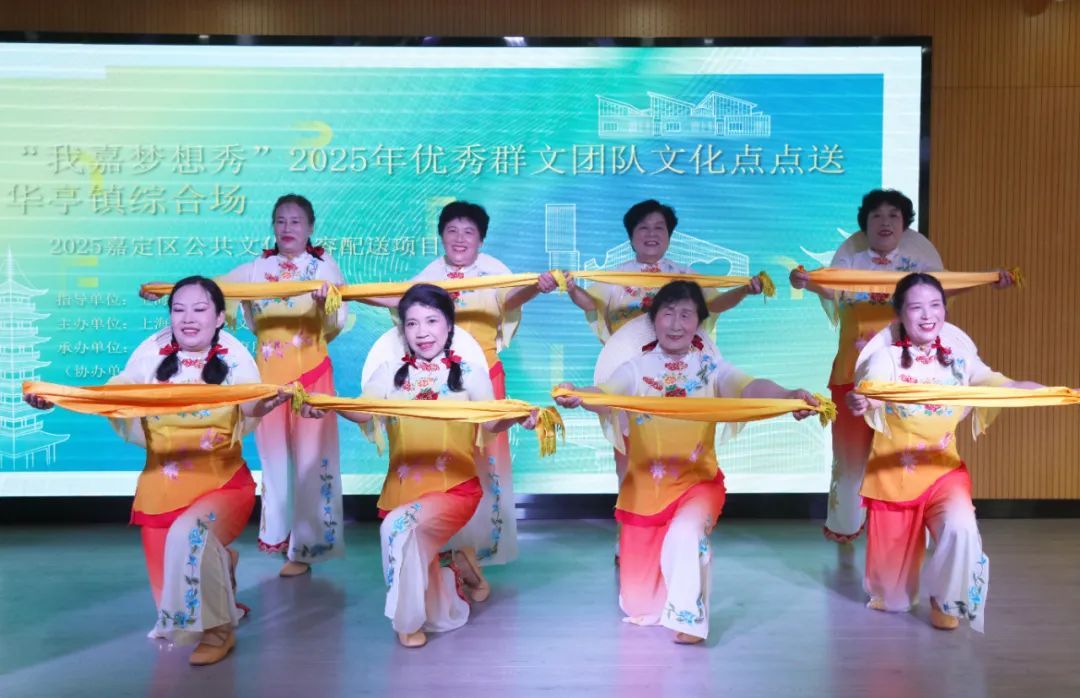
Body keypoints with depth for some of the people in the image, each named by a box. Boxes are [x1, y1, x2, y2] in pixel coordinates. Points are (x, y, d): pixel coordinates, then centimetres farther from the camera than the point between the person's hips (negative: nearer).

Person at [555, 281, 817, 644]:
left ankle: (687, 615, -11)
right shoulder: (636, 366, -4)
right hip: (645, 484, 1)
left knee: (685, 535, -34)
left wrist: (788, 395, -41)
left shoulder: (710, 366, -2)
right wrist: (577, 396, -46)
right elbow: (604, 395, -22)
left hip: (698, 481, 0)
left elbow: (749, 387, -19)